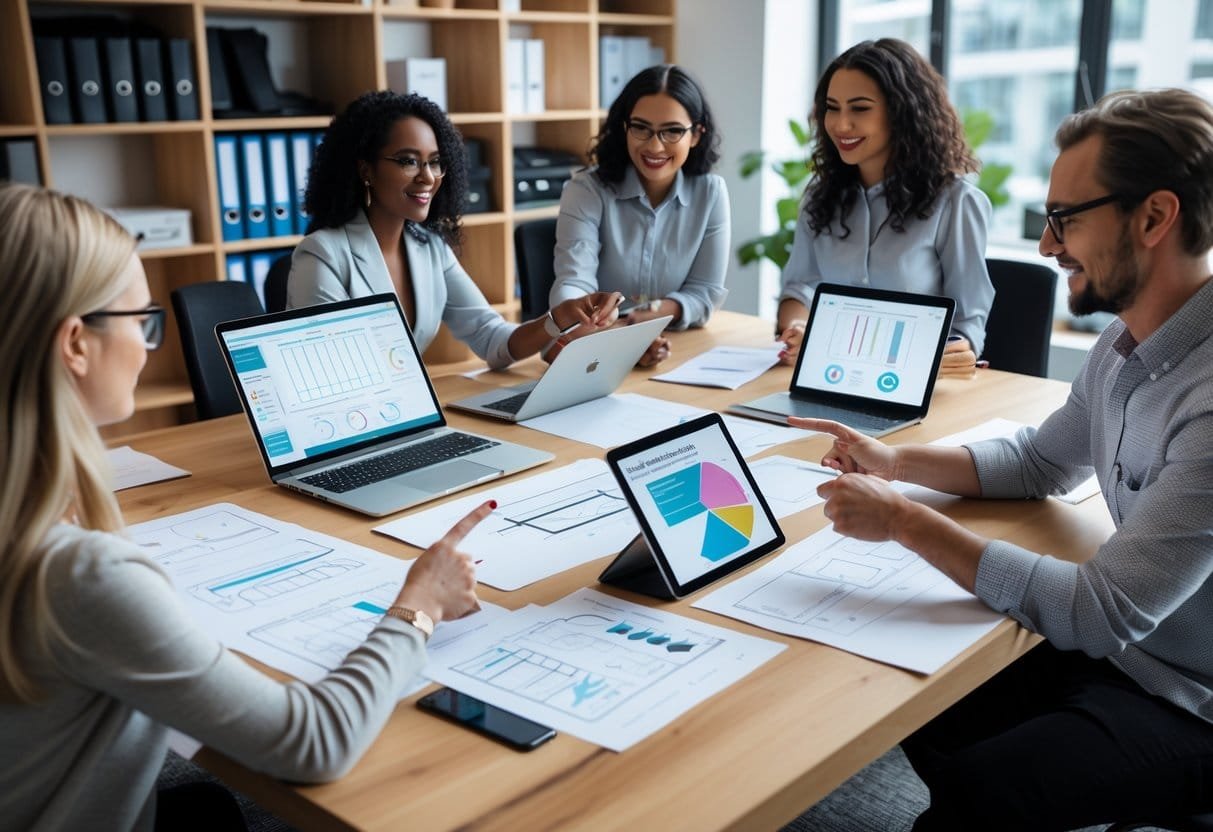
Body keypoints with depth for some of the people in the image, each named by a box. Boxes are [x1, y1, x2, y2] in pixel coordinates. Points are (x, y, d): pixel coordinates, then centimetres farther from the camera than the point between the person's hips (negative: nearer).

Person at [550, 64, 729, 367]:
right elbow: (573, 282, -21)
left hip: (679, 352, 2)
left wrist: (660, 312, -22)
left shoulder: (711, 193, -1)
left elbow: (707, 292, 1)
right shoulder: (586, 190, -9)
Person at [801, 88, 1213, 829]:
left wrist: (907, 521, -26)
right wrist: (896, 460, -1)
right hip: (1121, 647, 8)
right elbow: (1040, 462, 14)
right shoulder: (1128, 344, -1)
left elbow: (1105, 613, -31)